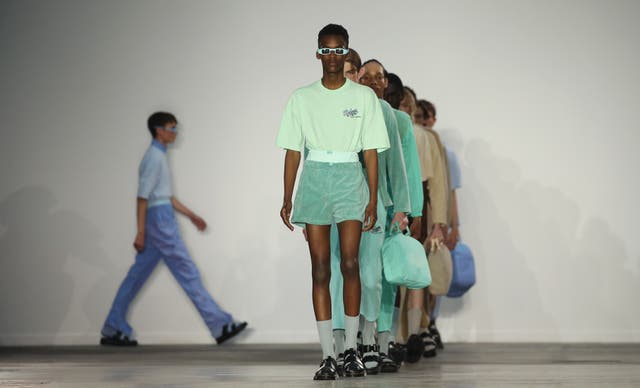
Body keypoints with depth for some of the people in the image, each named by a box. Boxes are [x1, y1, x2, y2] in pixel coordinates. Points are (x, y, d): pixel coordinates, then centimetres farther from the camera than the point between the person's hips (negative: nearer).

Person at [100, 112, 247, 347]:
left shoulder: (159, 156, 19)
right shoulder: (154, 157, -11)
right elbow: (142, 196, -16)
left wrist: (190, 215, 24)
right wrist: (141, 233, -20)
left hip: (163, 220, 10)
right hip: (159, 220, -10)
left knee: (137, 276, 8)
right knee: (188, 273, -7)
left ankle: (113, 331, 10)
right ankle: (219, 326, -5)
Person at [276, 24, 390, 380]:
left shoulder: (364, 96, 5)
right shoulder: (302, 98, 8)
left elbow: (371, 151, 4)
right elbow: (293, 151, 8)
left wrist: (373, 200, -2)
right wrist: (287, 199, 3)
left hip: (350, 178, -1)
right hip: (315, 179, 1)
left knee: (350, 263, -10)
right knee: (320, 267, -2)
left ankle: (352, 349, 3)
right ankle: (328, 356, -1)